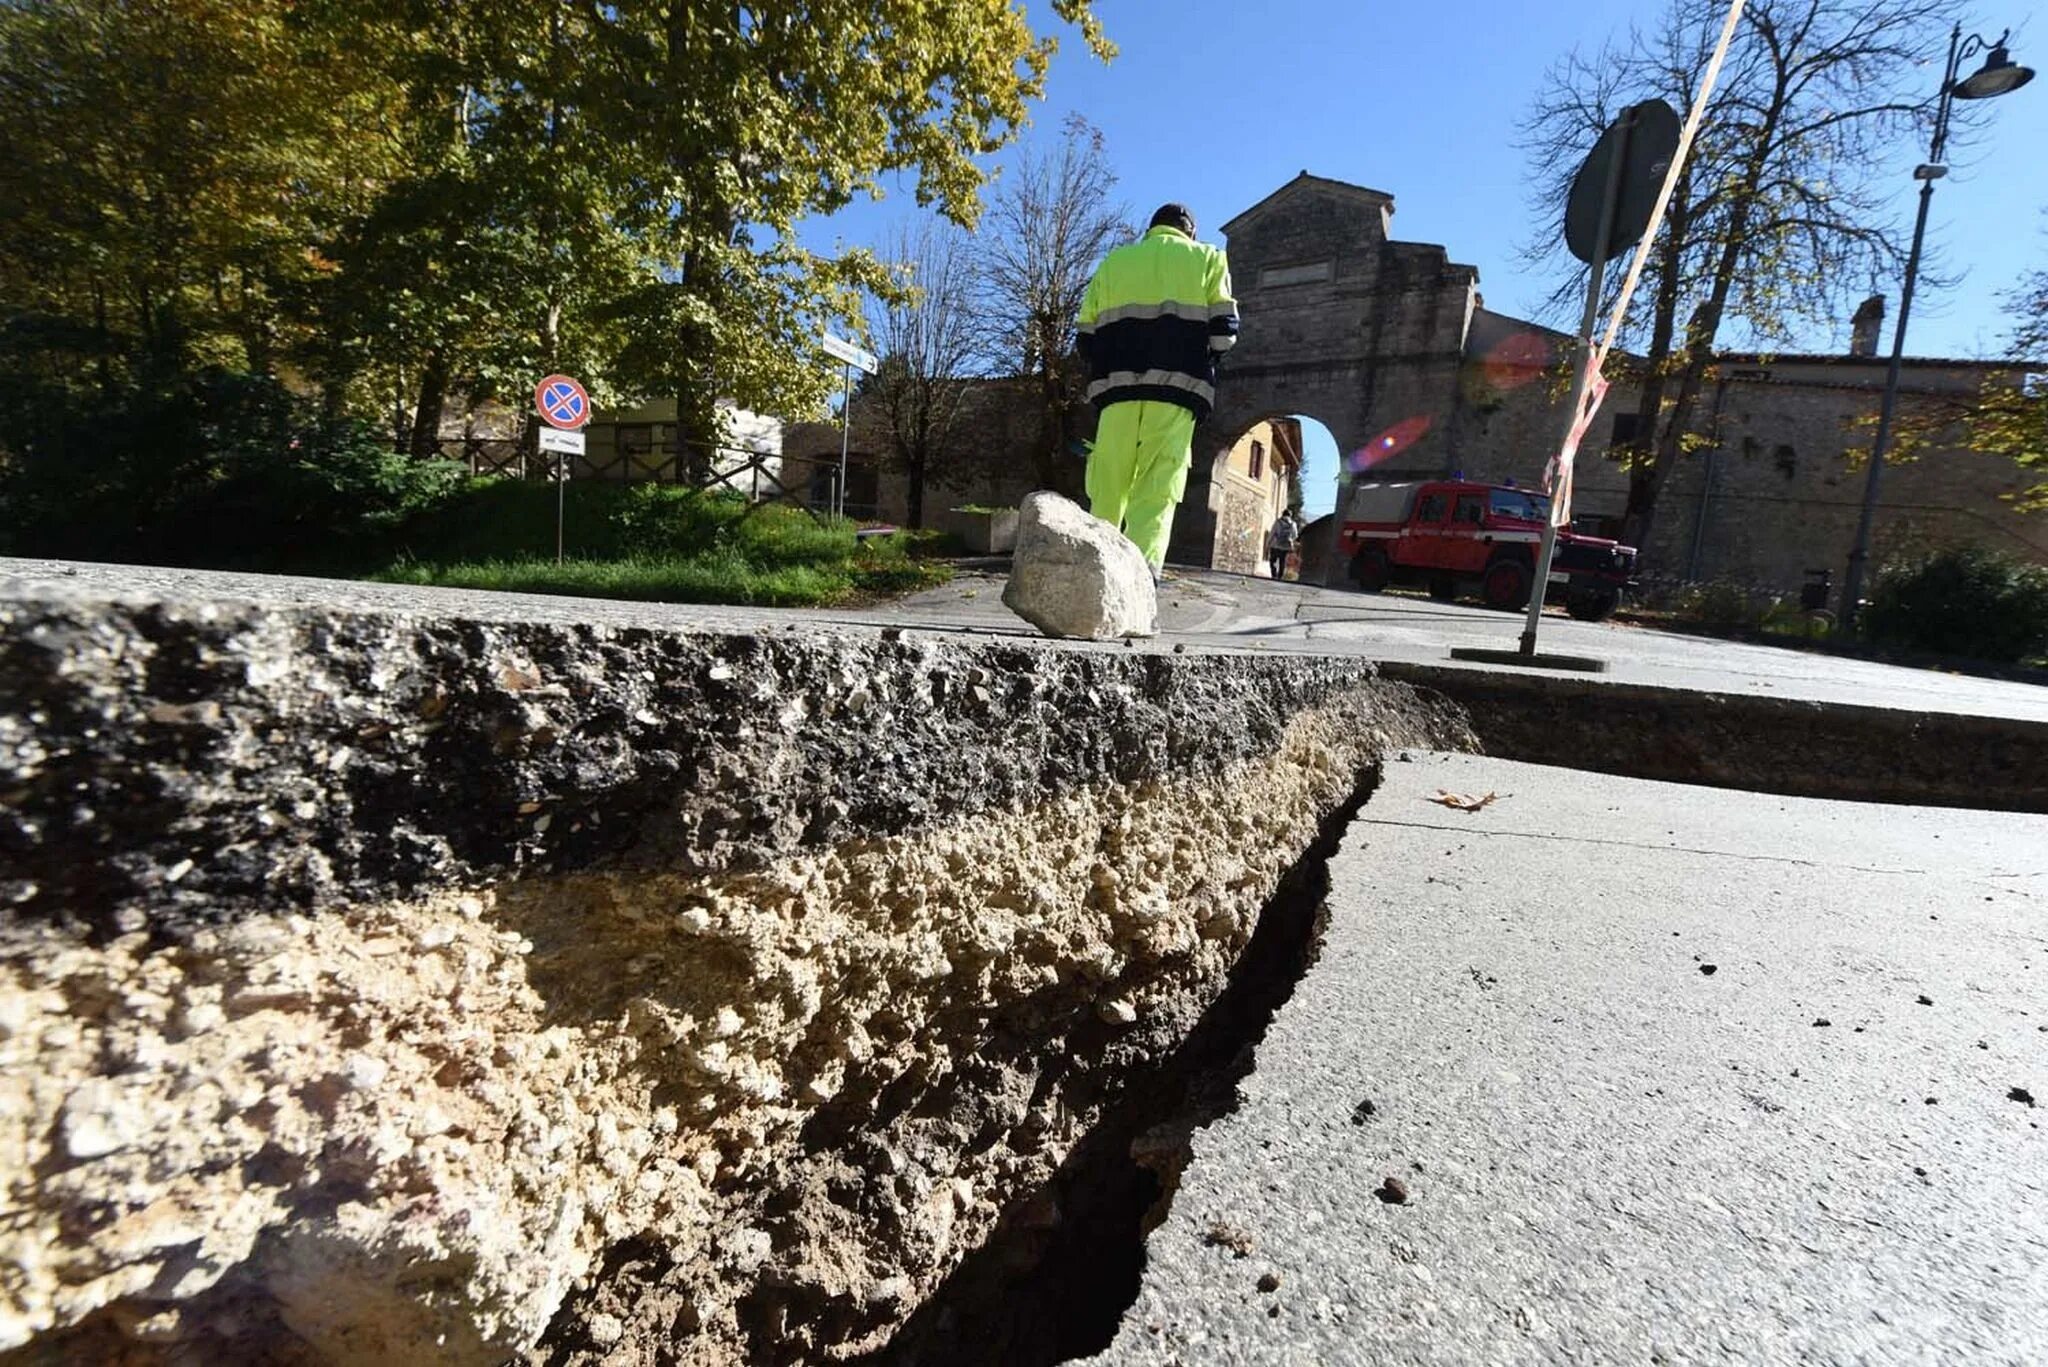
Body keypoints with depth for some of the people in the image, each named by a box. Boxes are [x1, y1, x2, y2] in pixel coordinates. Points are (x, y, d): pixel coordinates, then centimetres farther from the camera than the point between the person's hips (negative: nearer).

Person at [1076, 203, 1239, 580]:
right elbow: (1223, 329, 5)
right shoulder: (1207, 258, 17)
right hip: (1177, 387, -2)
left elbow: (1087, 337, 14)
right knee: (1157, 488, -8)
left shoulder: (1113, 262, 23)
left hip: (1117, 385, 2)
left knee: (1108, 485, 6)